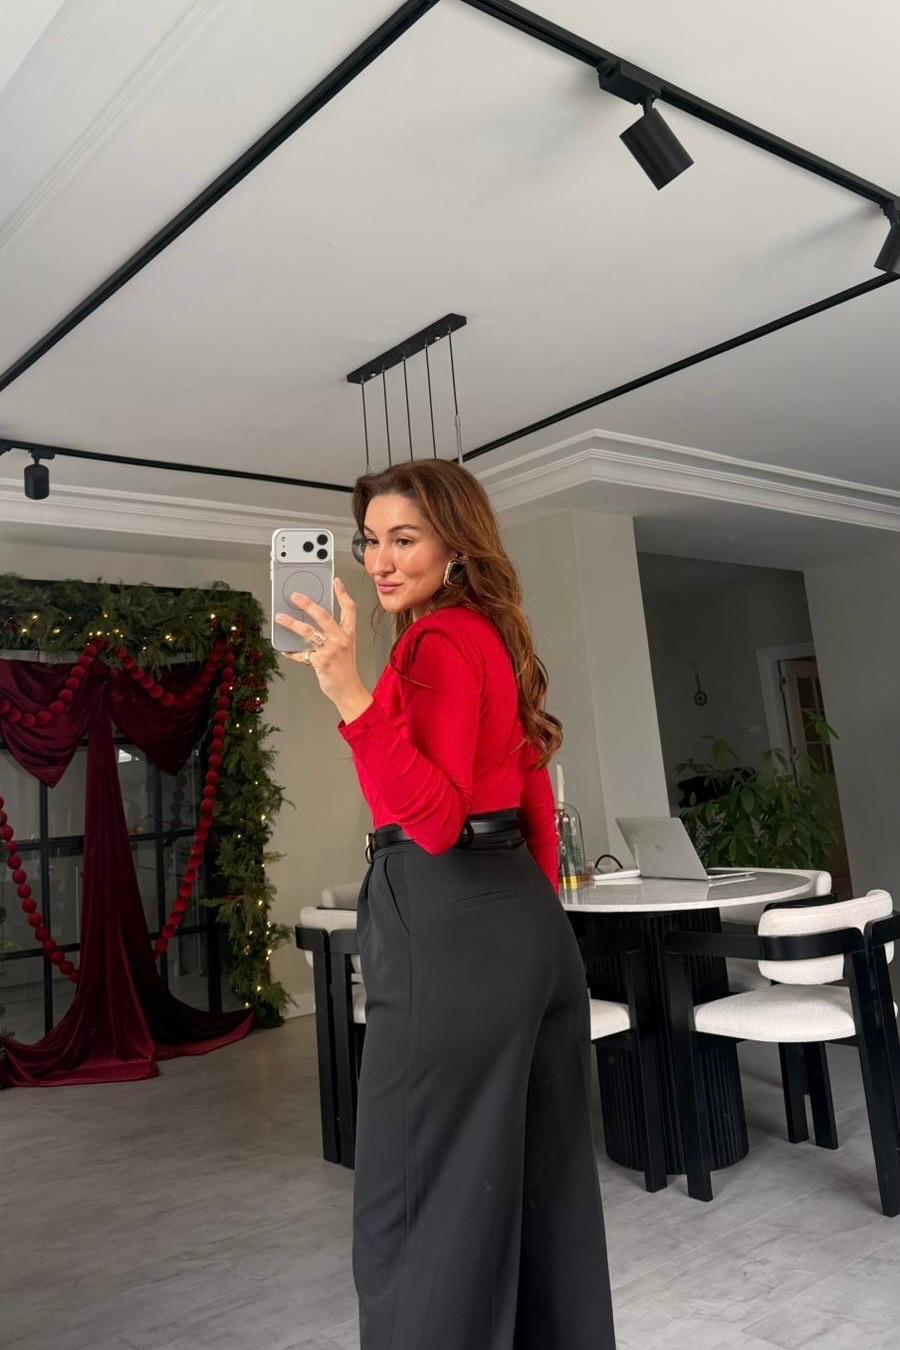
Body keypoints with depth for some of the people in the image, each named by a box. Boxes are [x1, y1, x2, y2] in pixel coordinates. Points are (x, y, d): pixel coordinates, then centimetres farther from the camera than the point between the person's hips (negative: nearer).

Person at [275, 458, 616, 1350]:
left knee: (424, 1205, 3)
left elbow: (433, 817, -23)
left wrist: (350, 694, -31)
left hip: (450, 928, -10)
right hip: (530, 924, 10)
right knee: (539, 1188, 18)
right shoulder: (495, 638, 16)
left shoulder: (438, 643, -12)